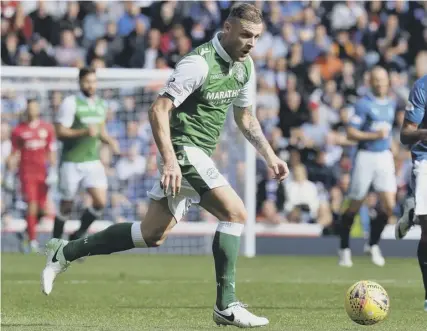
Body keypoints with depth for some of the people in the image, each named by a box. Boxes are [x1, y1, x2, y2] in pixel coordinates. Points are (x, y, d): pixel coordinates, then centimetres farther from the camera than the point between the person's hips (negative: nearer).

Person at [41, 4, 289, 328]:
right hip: (184, 150, -9)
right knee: (236, 213, -17)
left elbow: (246, 118, 23)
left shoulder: (245, 66, 10)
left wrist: (270, 156, 16)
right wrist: (169, 159, -30)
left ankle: (66, 252, 18)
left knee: (152, 234, 8)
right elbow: (159, 109, -22)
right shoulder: (200, 63, -18)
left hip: (200, 155, 9)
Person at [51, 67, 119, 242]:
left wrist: (109, 140, 3)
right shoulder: (71, 103, -9)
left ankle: (78, 235, 10)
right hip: (71, 162, -5)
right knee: (66, 206, 2)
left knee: (100, 201, -10)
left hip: (93, 162, 5)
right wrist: (84, 132, -24)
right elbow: (60, 132, -13)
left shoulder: (100, 104, 11)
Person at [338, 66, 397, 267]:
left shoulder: (392, 104, 11)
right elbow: (351, 133, -13)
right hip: (366, 156, -5)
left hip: (385, 156, 5)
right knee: (355, 206, 2)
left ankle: (373, 244, 13)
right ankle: (344, 249, 17)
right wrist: (375, 135, -20)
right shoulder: (363, 104, -9)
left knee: (389, 205, -7)